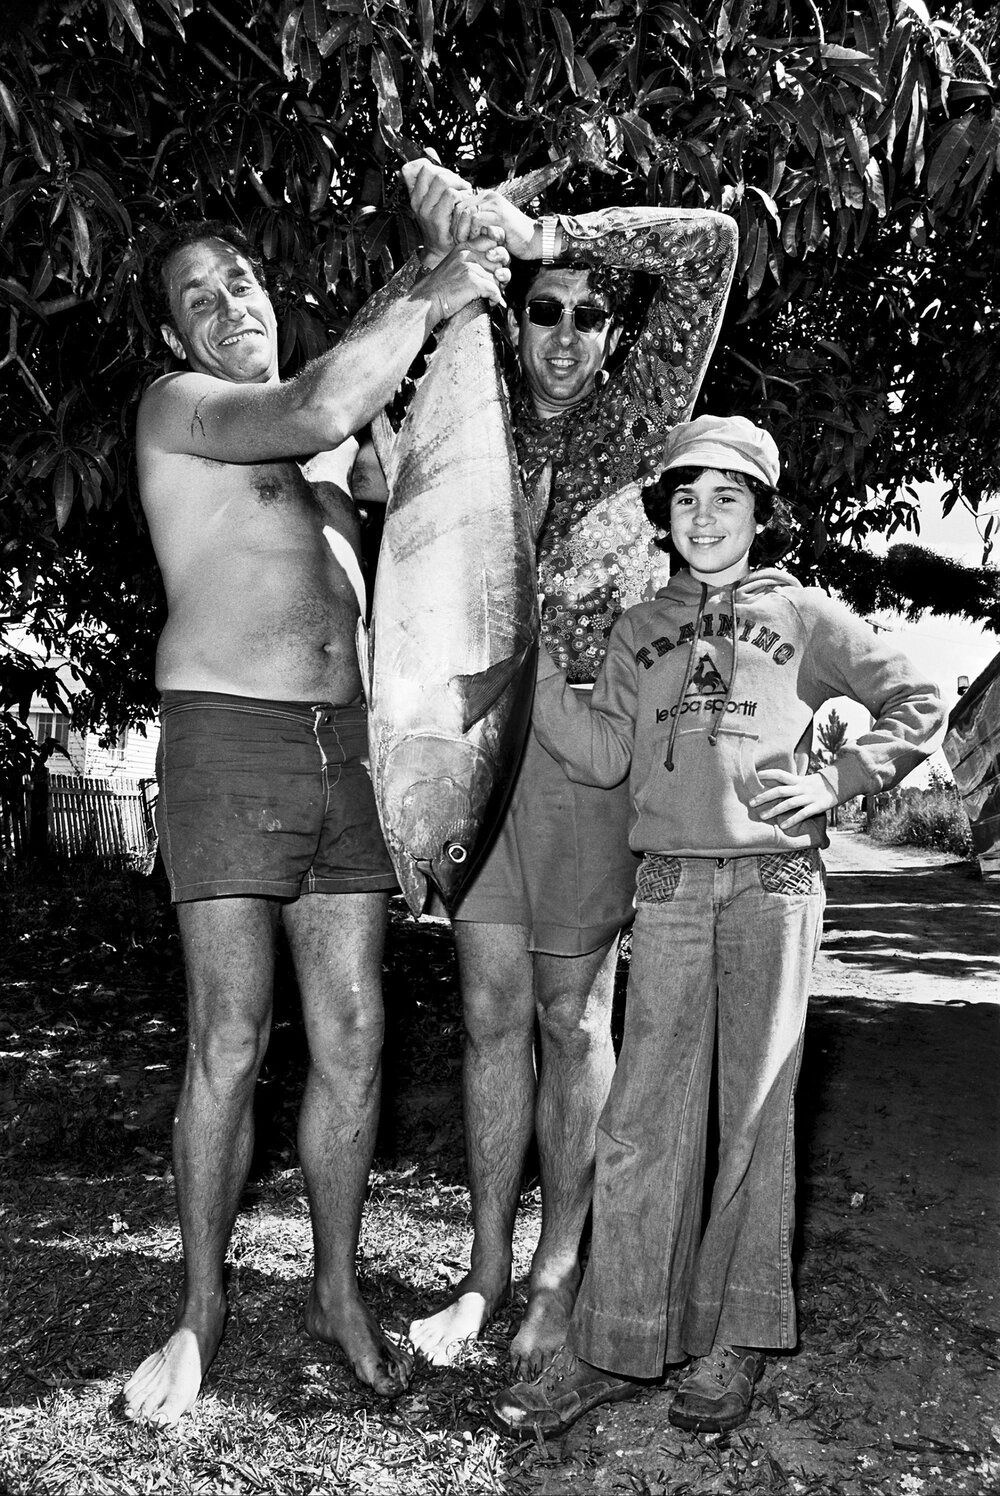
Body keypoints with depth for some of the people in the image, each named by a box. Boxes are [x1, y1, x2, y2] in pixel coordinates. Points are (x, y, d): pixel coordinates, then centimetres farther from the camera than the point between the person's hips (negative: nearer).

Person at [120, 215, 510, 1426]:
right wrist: (431, 295, -5)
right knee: (228, 1044, -4)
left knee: (353, 1038, 4)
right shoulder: (178, 408, 3)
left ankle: (337, 1292, 19)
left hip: (346, 748, 6)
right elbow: (319, 409, -14)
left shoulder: (329, 442, 23)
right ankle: (200, 1313, 13)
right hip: (229, 744, -5)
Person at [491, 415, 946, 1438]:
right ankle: (615, 1348, 9)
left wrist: (838, 781, -2)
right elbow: (603, 755, 4)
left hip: (775, 881, -2)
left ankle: (735, 1344, 16)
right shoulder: (639, 630, 16)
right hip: (668, 888, 2)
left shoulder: (803, 615, 9)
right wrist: (530, 667, -6)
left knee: (754, 1111, 3)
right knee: (644, 1114, 0)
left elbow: (918, 705, 11)